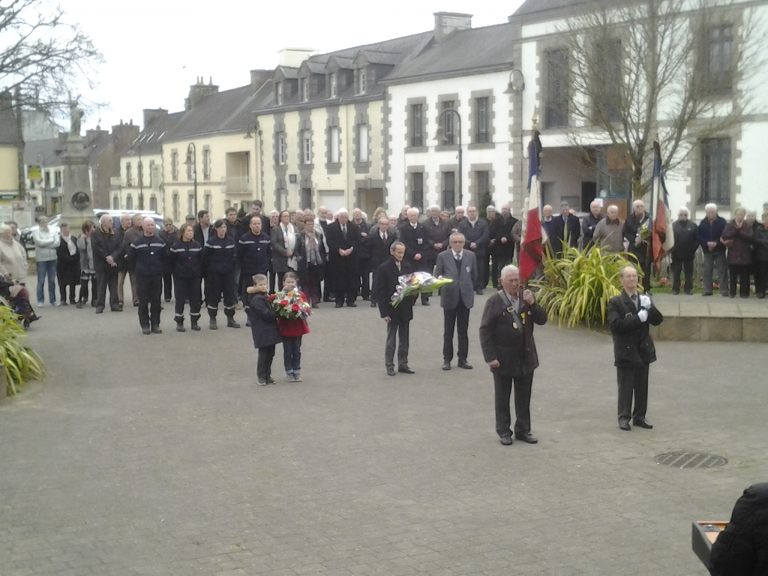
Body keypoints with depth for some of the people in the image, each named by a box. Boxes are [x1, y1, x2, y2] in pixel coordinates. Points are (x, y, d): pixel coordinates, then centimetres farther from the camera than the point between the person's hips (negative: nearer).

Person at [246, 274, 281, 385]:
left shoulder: (265, 296, 15)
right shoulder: (257, 299, -15)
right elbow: (265, 314, -21)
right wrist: (277, 314, -12)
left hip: (270, 330, 9)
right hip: (262, 331, -9)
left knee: (270, 353, 13)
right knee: (264, 354, -3)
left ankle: (267, 375, 23)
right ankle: (261, 376, 8)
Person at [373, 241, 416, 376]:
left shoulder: (407, 266, 6)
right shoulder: (384, 268, -8)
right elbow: (379, 290, -9)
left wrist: (412, 300, -8)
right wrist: (384, 312, -13)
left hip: (405, 309, 4)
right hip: (392, 309, -4)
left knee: (404, 339, 9)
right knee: (391, 339, 3)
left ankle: (403, 364, 18)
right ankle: (389, 366, 10)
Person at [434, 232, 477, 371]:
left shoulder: (471, 256, 4)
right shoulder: (442, 256, -2)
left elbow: (474, 275, 12)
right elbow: (437, 274, -1)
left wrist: (469, 289, 13)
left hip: (465, 297, 2)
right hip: (449, 297, -2)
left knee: (463, 331, 6)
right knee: (448, 332, 5)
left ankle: (462, 359, 14)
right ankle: (447, 359, 12)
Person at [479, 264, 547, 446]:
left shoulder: (526, 298, 4)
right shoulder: (494, 302, -10)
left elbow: (542, 320, 2)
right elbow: (485, 331, -11)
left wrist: (532, 304, -15)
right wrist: (490, 357, -16)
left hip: (526, 357, 4)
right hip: (503, 359, -4)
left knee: (524, 396, 12)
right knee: (502, 397, 8)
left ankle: (523, 429, 23)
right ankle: (504, 431, 19)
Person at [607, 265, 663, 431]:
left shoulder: (645, 299, 10)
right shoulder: (616, 302, -6)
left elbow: (658, 320, 2)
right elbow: (615, 325, -19)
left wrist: (649, 307, -16)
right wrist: (638, 318, -21)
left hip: (643, 350, 5)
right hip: (625, 351, -5)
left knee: (642, 386, 10)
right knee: (625, 386, 0)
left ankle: (639, 417, 20)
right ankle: (624, 418, 8)